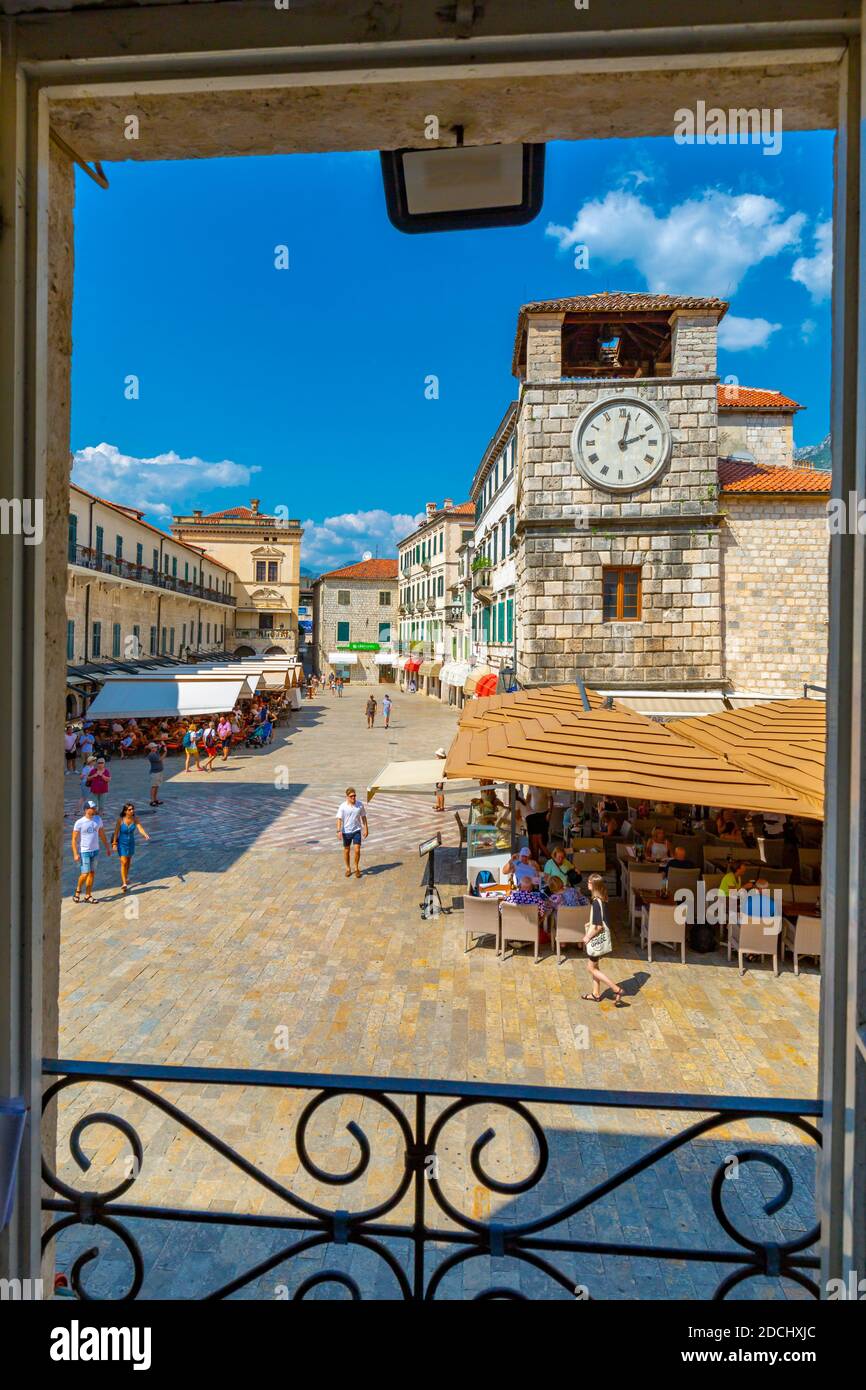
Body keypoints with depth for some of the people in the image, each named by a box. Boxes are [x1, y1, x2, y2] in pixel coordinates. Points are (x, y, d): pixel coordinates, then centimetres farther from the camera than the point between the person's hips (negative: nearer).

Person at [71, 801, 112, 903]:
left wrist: (107, 847, 15)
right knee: (85, 873, -9)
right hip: (84, 852, -5)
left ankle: (88, 896, 18)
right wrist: (75, 854, -17)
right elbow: (74, 839, -10)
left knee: (92, 873, 9)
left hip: (95, 851, 5)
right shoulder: (79, 823, -12)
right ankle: (78, 890, 18)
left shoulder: (98, 819, 3)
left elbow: (102, 834, 14)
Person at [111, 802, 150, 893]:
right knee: (124, 862, -11)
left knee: (128, 862, 20)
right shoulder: (120, 819, -20)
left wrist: (145, 835, -43)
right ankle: (124, 883, -9)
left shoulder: (135, 819, -14)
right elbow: (116, 831, -11)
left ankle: (125, 877, 43)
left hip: (131, 843, 3)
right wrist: (114, 843, -7)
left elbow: (140, 828, -23)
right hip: (122, 843, -3)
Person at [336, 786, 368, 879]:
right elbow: (339, 819, -14)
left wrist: (366, 828, 7)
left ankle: (357, 868, 14)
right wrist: (339, 830, -25)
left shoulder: (360, 805, -5)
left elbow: (363, 817, 5)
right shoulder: (342, 806, -11)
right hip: (346, 831, 0)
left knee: (357, 850, -6)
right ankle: (348, 868, 30)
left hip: (357, 831, 0)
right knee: (346, 850, 12)